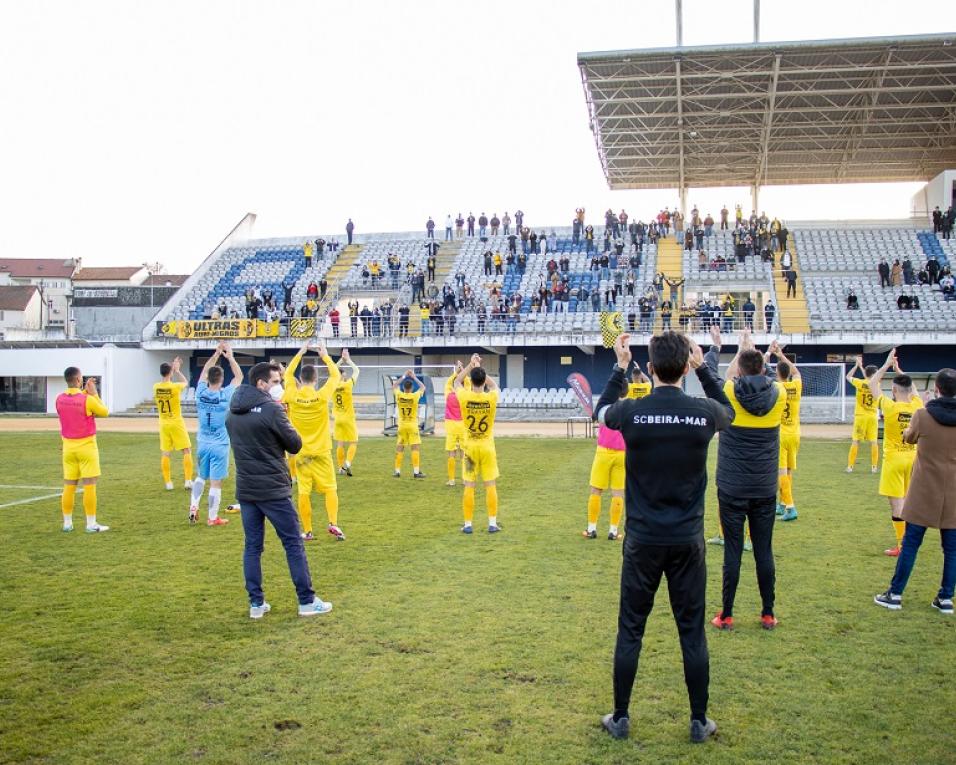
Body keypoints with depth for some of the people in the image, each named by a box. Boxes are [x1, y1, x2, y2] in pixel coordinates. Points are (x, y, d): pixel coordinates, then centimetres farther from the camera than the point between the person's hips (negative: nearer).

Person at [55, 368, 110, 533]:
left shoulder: (60, 399, 0)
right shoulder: (88, 400, -16)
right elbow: (105, 412, 0)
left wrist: (85, 392, 17)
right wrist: (94, 394, 4)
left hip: (68, 446, 5)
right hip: (86, 446, -5)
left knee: (69, 486, 11)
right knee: (89, 485, -2)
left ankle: (67, 523, 15)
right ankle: (91, 524, -1)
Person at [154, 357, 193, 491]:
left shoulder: (156, 387, -3)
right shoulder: (175, 387, -15)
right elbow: (186, 382, 8)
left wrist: (172, 368, 23)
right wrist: (177, 370, 19)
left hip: (163, 424, 4)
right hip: (176, 423, -4)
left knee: (165, 453, 8)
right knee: (187, 451, 4)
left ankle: (168, 482, 8)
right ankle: (188, 480, -1)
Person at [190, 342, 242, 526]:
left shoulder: (201, 393, -5)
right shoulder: (225, 395, -15)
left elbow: (204, 372, 12)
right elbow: (239, 376, -2)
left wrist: (216, 354, 13)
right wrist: (230, 356, 3)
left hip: (203, 443, 4)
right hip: (220, 445, -4)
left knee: (201, 476, 23)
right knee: (216, 482, 1)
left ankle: (193, 508, 16)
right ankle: (213, 518, 8)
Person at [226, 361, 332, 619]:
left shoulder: (232, 412, 7)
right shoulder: (271, 409, -15)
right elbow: (295, 445, -9)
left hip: (245, 489, 6)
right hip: (273, 490, -6)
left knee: (252, 546, 11)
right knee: (293, 544, 3)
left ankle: (256, 603, 14)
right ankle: (307, 601, 8)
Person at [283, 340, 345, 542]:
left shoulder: (292, 396, -7)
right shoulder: (322, 396, -12)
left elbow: (288, 374, 12)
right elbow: (335, 375, 3)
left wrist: (300, 353, 17)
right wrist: (325, 355, 11)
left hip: (300, 453, 2)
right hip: (321, 452, -1)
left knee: (304, 492, 4)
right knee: (330, 489, 8)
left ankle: (307, 531, 8)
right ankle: (333, 523, -6)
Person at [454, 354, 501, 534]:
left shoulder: (464, 397, -12)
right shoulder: (491, 397, -11)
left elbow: (457, 382, 10)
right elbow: (494, 385, 14)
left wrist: (470, 365, 12)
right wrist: (480, 368, 15)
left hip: (470, 446, 0)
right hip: (487, 446, 0)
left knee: (469, 487, 4)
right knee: (490, 486, 6)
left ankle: (468, 525, 7)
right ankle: (492, 524, 8)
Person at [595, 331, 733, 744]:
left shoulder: (632, 411, -11)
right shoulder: (704, 413, -8)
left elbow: (601, 410, 15)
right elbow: (728, 411, 19)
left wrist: (619, 367, 22)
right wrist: (704, 367, 22)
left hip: (643, 540, -1)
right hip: (688, 540, 1)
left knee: (630, 630, 10)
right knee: (692, 632, 11)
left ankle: (620, 719, 21)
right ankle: (699, 722, 23)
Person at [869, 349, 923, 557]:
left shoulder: (890, 407, -16)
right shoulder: (917, 405, -3)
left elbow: (872, 384, -4)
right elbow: (910, 387, 20)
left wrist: (887, 364, 2)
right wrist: (898, 369, 21)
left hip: (894, 459, -5)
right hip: (913, 458, 6)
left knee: (896, 502, -2)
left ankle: (902, 545, -1)